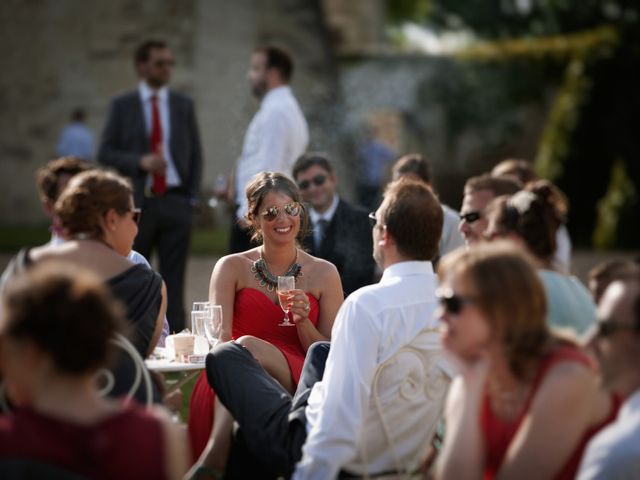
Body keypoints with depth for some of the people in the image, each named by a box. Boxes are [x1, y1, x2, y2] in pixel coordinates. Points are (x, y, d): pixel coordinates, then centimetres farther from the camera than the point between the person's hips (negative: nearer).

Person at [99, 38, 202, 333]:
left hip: (176, 201, 1)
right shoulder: (123, 106, 5)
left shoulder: (183, 105, 11)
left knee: (174, 279, 0)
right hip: (137, 201, -1)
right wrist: (140, 162, -15)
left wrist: (192, 197, 3)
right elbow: (106, 152, 1)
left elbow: (195, 154, 12)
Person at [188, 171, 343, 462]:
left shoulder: (324, 274, 12)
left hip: (296, 381, 0)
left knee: (248, 345, -34)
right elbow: (219, 337, -2)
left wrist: (303, 322, -9)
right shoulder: (232, 268, 11)